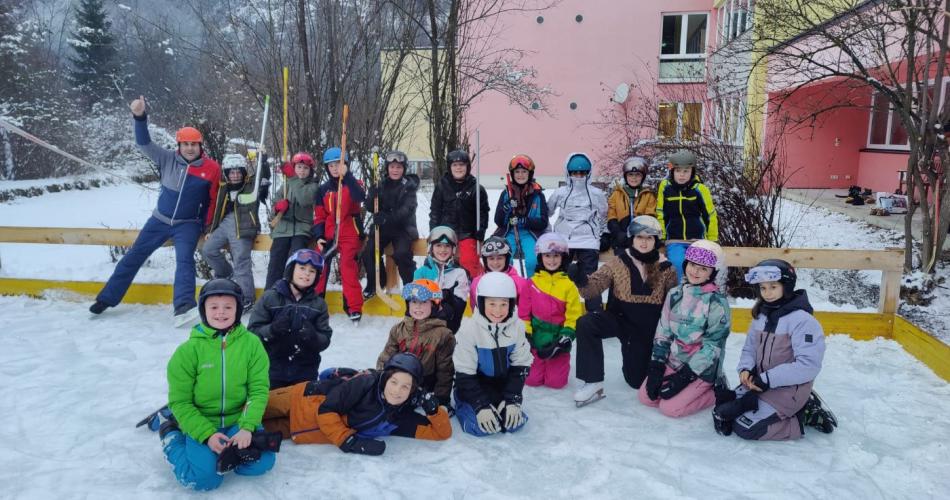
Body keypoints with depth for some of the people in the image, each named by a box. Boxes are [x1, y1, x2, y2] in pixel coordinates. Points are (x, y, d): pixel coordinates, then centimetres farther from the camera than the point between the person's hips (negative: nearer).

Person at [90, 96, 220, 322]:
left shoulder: (212, 168, -11)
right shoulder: (168, 159, -6)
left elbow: (213, 200, -2)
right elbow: (144, 143, -14)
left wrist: (206, 226, 0)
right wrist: (140, 117, -30)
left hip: (188, 224, -3)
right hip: (159, 220, 3)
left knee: (185, 260, -24)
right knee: (133, 257, 8)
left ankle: (184, 307, -36)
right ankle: (107, 298, 21)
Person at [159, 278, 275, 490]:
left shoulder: (251, 343, -8)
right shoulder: (188, 350, -12)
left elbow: (259, 390, -8)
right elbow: (180, 402, -8)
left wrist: (247, 427, -22)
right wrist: (207, 435, -19)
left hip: (238, 420, 2)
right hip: (201, 424, -2)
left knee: (262, 462, -17)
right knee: (205, 478, -20)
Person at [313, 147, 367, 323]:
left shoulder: (352, 184, 2)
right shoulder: (323, 189, 12)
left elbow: (360, 197, -23)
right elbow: (319, 216, 10)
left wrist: (346, 175, -28)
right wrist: (318, 236, -3)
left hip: (349, 235, -4)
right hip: (328, 235, 4)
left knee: (348, 269, -15)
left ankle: (354, 308, -10)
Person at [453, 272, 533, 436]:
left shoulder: (517, 326, -12)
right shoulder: (469, 330, -22)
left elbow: (520, 366, -4)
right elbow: (464, 374, -17)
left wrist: (513, 400, -13)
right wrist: (481, 405, -23)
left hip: (503, 384, 3)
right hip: (474, 386, -3)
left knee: (515, 422, -13)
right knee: (482, 426, -21)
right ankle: (462, 407, 9)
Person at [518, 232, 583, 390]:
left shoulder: (568, 285, -3)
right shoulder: (532, 282, 0)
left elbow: (574, 315, -5)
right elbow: (523, 312, 1)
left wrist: (566, 338, -12)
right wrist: (525, 335, -4)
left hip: (557, 340, -1)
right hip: (536, 339, 1)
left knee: (556, 382, -1)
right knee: (532, 380, 1)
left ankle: (560, 365, 30)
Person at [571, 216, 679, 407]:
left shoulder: (664, 267, -5)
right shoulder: (618, 262, -8)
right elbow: (595, 285, -16)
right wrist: (581, 281, -36)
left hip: (647, 329, 1)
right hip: (620, 319, -1)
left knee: (638, 380, 6)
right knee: (586, 323, -31)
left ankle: (634, 361, 44)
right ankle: (593, 383, -22)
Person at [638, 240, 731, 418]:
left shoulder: (717, 302, -16)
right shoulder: (675, 294, 2)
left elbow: (713, 345, -17)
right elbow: (663, 332, 5)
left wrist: (685, 376, -19)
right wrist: (656, 366, -3)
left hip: (702, 369, -6)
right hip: (673, 361, 6)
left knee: (670, 408, -15)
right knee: (645, 396, -2)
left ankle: (716, 391, 5)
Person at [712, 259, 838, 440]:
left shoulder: (803, 320, -19)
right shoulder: (761, 316, 5)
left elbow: (808, 366, -24)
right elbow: (749, 349, 14)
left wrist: (767, 379, -23)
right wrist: (745, 369, -8)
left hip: (788, 389, -8)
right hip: (760, 383, 8)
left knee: (745, 427, -15)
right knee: (723, 412, 0)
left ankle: (803, 415, 1)